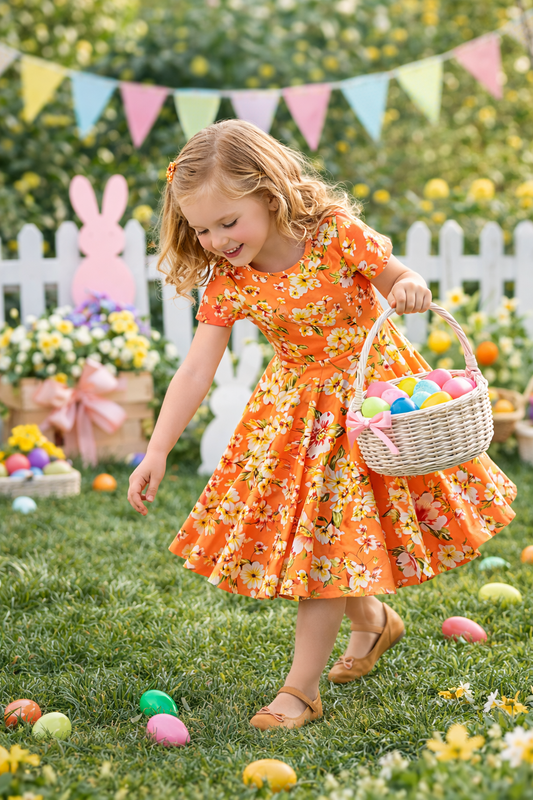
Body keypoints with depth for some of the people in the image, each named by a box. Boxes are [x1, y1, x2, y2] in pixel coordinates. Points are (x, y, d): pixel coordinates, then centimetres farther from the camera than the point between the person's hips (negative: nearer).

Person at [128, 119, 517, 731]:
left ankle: (301, 688, 2)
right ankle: (373, 619, 38)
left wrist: (410, 288, -34)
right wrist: (157, 451, -22)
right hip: (296, 405, 4)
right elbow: (195, 370, -15)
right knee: (298, 531, 9)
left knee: (328, 537, -5)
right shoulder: (228, 281, -12)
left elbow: (400, 279, -8)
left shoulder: (336, 233, -20)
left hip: (369, 390, -4)